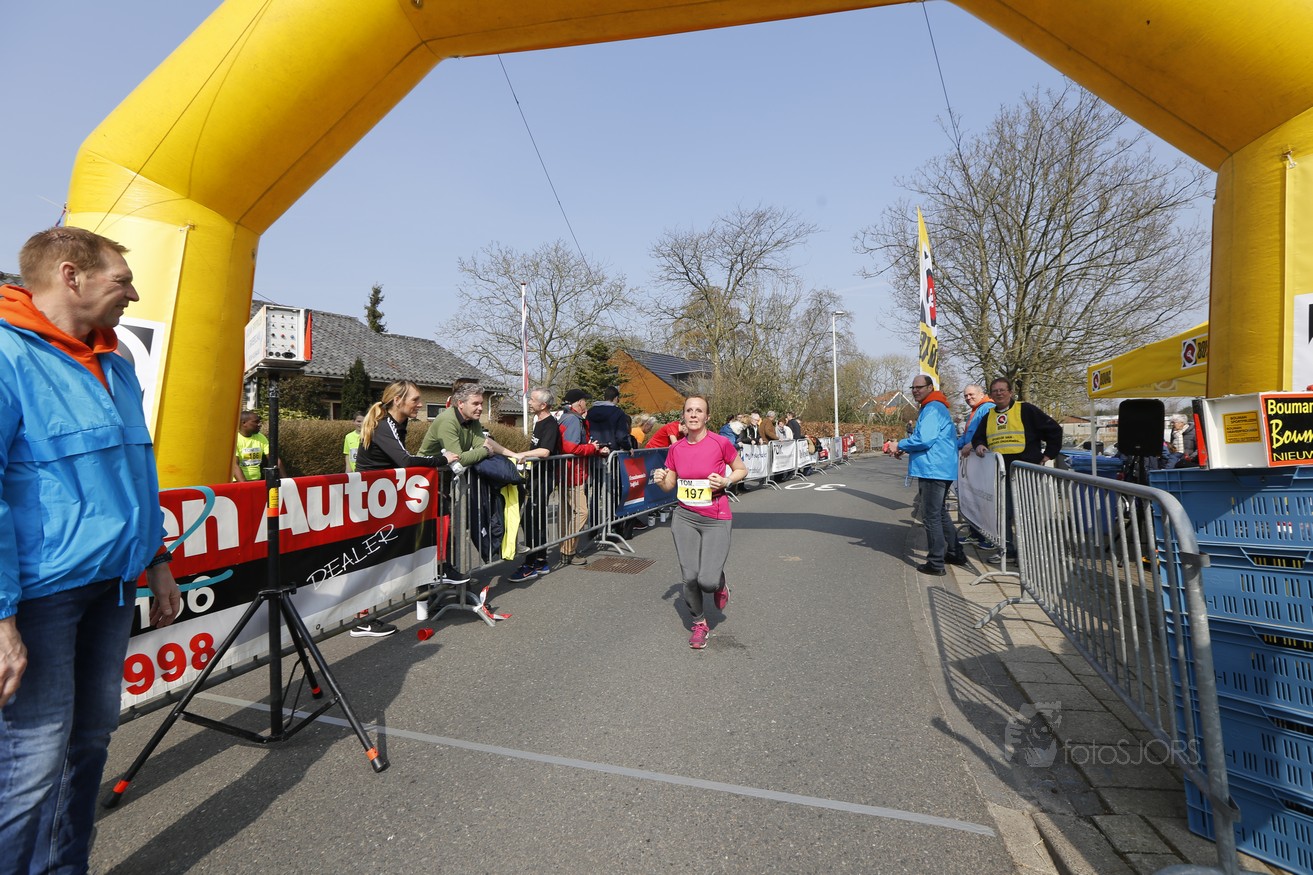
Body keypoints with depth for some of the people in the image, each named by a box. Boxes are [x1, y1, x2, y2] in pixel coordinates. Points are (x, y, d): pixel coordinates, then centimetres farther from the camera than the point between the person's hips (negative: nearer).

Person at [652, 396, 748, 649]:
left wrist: (726, 481, -15)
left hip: (717, 520, -3)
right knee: (689, 577, 0)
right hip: (685, 518, 3)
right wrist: (661, 479, -10)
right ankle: (699, 623, 27)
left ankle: (720, 583, 26)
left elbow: (742, 469, 4)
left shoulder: (720, 443, -10)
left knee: (707, 581, -12)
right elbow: (669, 485, 12)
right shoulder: (676, 449, 1)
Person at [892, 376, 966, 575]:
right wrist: (906, 448, 11)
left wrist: (901, 445, -9)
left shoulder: (932, 409, -15)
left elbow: (924, 439, -25)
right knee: (940, 514, 21)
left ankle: (936, 563, 0)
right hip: (939, 469, 11)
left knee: (931, 517, -5)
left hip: (933, 469, -11)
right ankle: (954, 553, 31)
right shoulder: (935, 408, 19)